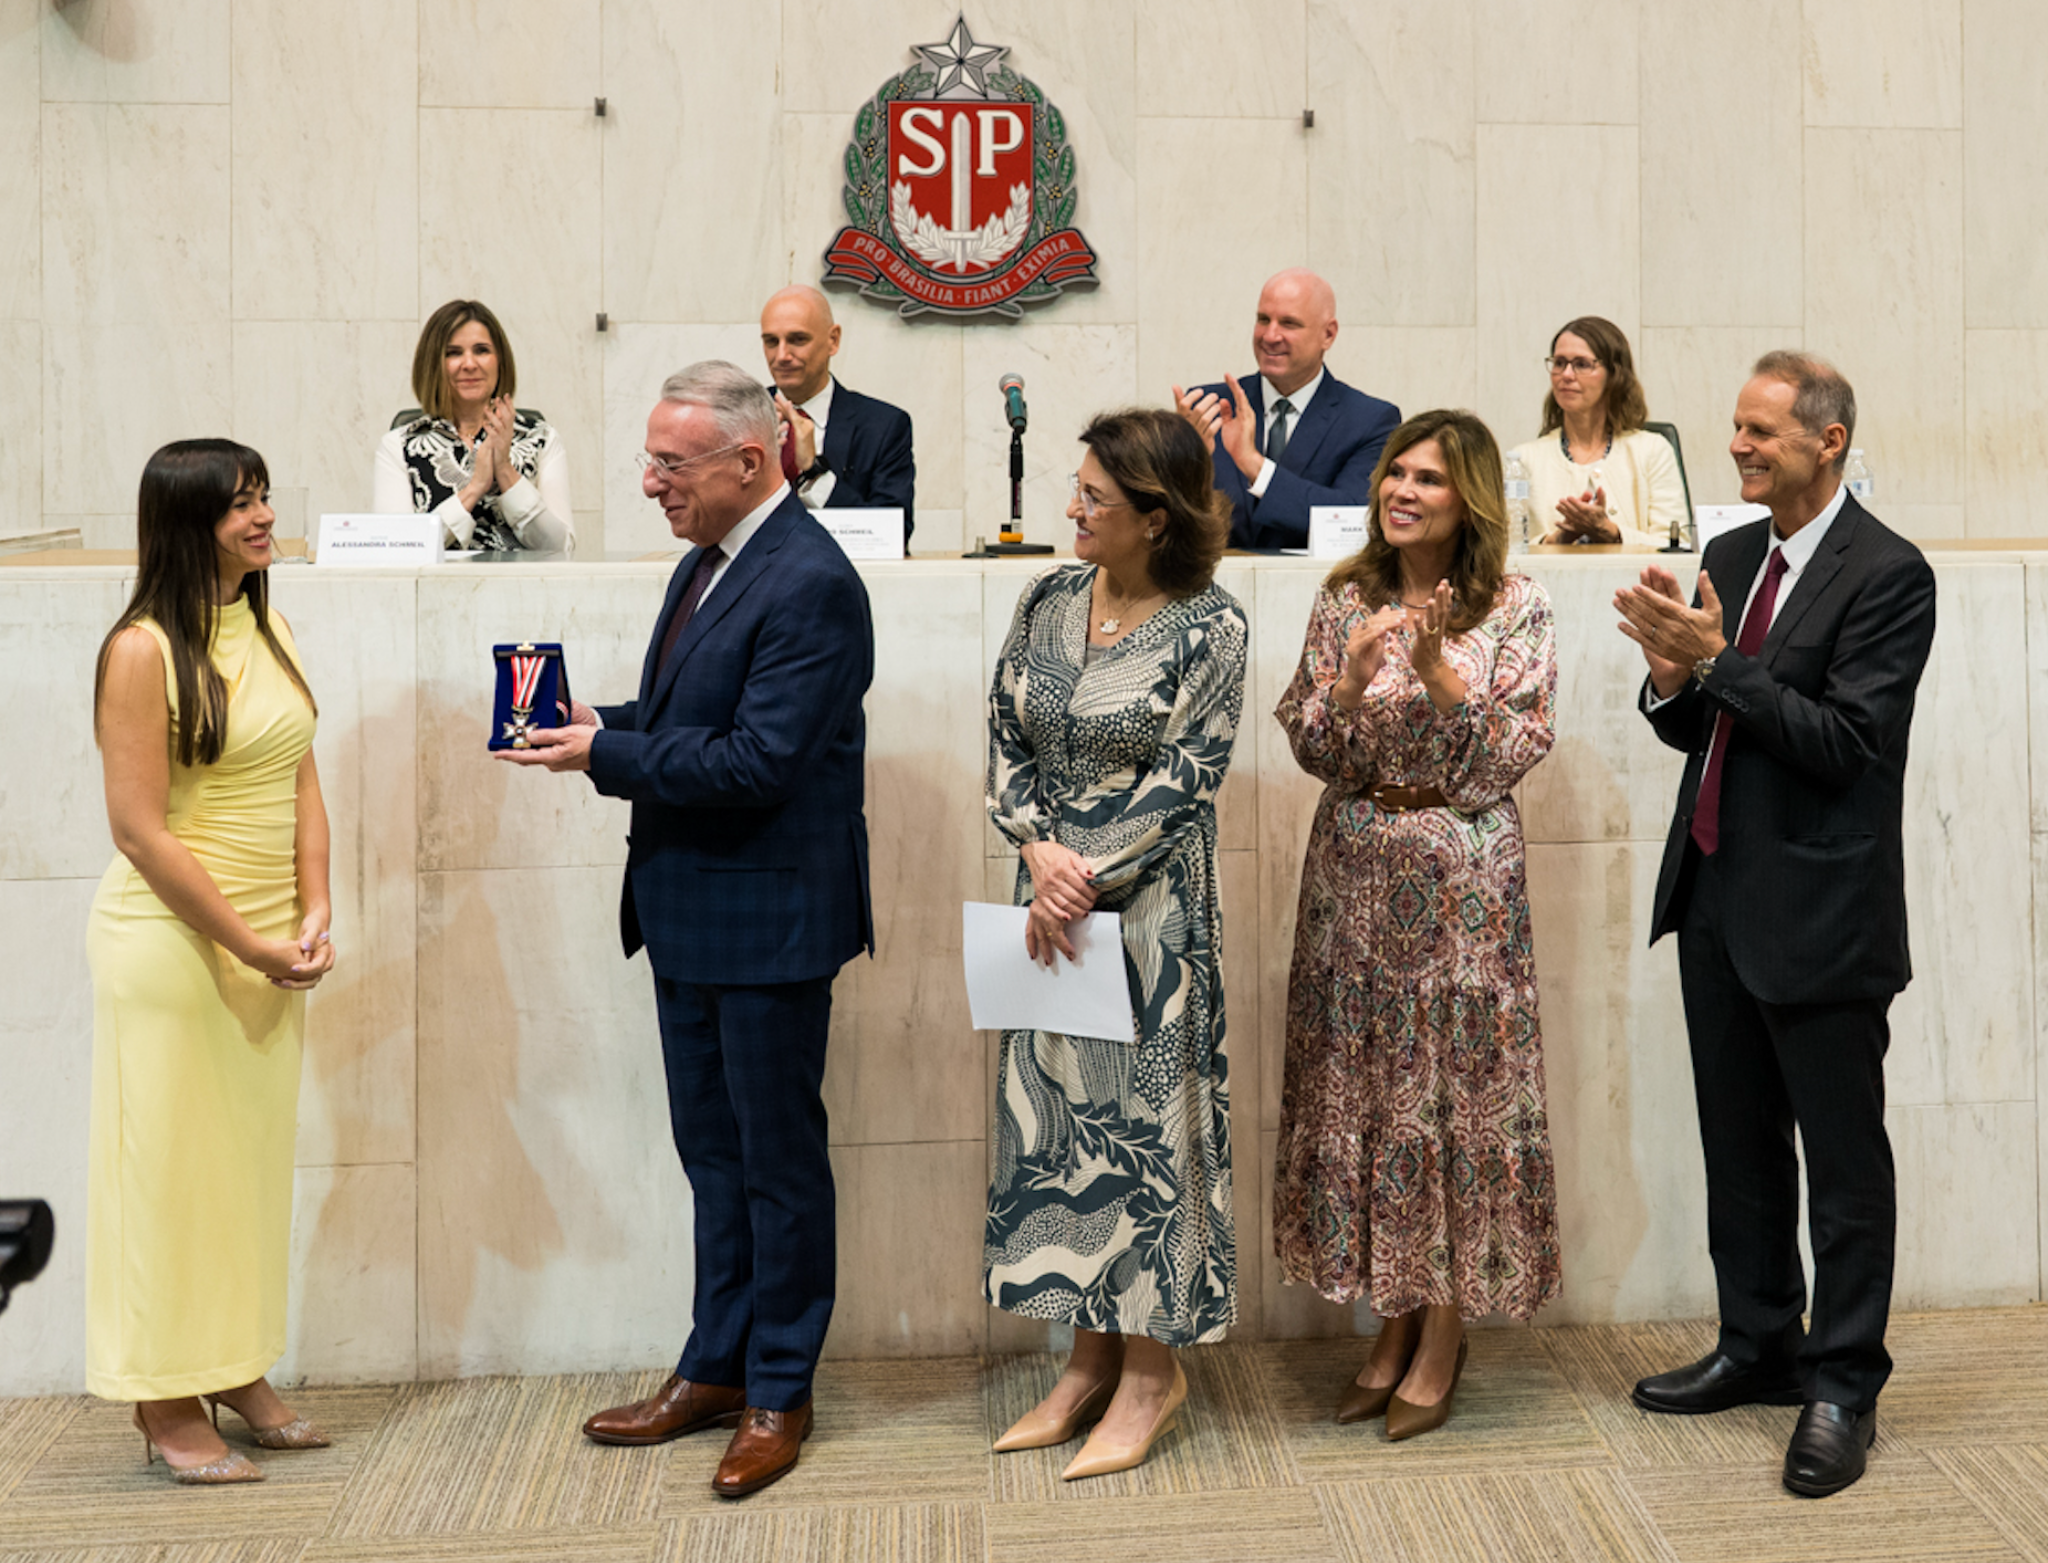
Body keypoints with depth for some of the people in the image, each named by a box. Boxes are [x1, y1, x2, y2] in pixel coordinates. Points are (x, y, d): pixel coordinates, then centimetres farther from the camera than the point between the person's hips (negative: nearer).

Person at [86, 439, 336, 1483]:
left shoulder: (269, 634, 9)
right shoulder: (144, 650, -12)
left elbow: (302, 786, 10)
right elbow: (139, 827, -15)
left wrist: (312, 918, -3)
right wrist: (249, 944, -15)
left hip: (271, 944, 7)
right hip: (172, 941, -7)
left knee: (254, 1157, 13)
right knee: (171, 1163, 2)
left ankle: (240, 1372, 25)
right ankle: (167, 1404, 14)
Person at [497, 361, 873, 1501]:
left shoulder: (809, 582, -20)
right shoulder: (711, 559, 11)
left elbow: (757, 761, -25)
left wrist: (606, 754, -19)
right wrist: (601, 722, 0)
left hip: (771, 919, -9)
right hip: (691, 913, 10)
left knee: (779, 1159, 5)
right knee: (714, 1151, 18)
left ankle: (778, 1393, 19)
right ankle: (717, 1369, 31)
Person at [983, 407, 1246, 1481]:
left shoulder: (1209, 627, -10)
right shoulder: (1048, 601, 5)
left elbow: (1182, 783, -12)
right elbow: (1005, 737, 6)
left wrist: (1087, 876, -15)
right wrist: (1039, 850, -9)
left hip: (1148, 901, -6)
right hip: (1052, 888, 6)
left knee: (1142, 1114, 1)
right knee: (1054, 1111, 9)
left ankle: (1151, 1369, 14)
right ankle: (1091, 1357, 22)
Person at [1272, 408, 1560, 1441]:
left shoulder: (1516, 610, -3)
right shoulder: (1346, 599, 6)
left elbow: (1511, 756, -9)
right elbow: (1312, 749, 2)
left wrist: (1440, 674, -20)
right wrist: (1352, 678, -15)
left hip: (1462, 879, -3)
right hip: (1355, 872, 4)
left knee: (1455, 1088, 1)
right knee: (1360, 1089, 7)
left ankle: (1443, 1337, 16)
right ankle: (1394, 1325, 22)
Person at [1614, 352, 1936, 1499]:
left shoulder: (1888, 573, -13)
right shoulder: (1732, 558, 10)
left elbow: (1846, 742, -20)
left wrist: (1718, 659, -21)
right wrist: (1673, 677, -8)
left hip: (1819, 912, -8)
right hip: (1720, 898, 8)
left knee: (1844, 1159, 5)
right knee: (1740, 1146, 17)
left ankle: (1844, 1388, 16)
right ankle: (1761, 1348, 32)